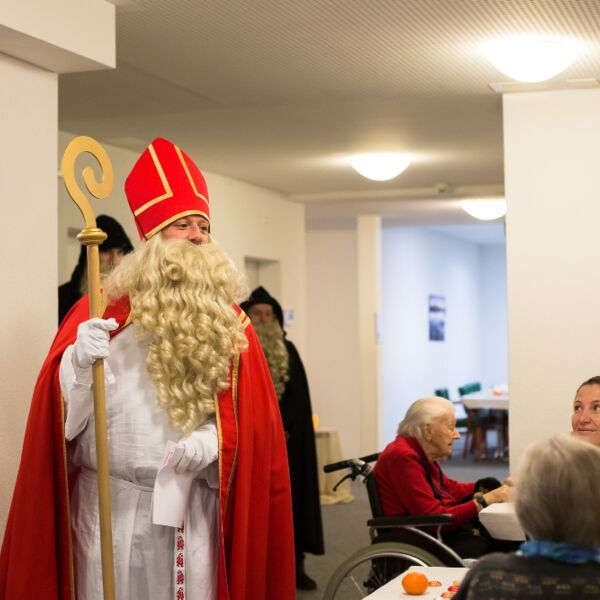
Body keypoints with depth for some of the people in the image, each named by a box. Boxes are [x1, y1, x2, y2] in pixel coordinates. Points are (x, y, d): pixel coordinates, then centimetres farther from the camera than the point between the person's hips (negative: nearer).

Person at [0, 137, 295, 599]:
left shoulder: (230, 324, 5)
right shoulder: (103, 309, 0)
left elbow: (252, 418, 3)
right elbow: (61, 406, -4)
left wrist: (212, 441, -16)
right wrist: (81, 361, -23)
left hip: (193, 509, 2)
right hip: (110, 504, -1)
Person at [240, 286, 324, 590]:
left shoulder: (288, 352, 10)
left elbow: (300, 398, 6)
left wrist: (285, 430, -6)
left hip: (287, 438, 3)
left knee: (289, 498, 4)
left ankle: (294, 566, 10)